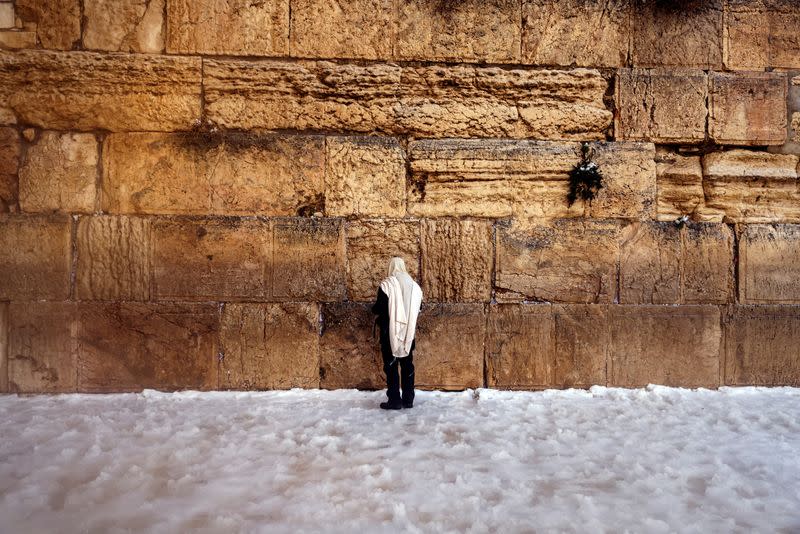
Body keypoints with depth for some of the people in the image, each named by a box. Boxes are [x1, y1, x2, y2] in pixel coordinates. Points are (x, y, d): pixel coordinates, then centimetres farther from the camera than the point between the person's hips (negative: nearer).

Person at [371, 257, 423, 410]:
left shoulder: (387, 284, -11)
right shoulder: (414, 286, 4)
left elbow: (378, 308, -11)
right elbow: (418, 308, 11)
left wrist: (374, 308, 12)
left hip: (391, 332, -4)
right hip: (408, 332, 5)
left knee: (391, 366, 3)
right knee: (407, 365, 12)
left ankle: (394, 400, 4)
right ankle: (408, 399, 16)